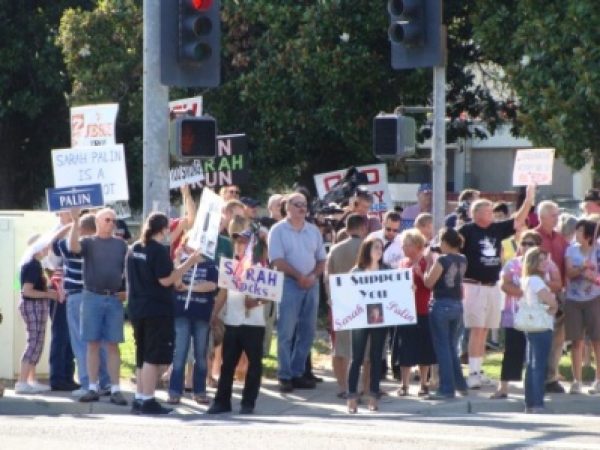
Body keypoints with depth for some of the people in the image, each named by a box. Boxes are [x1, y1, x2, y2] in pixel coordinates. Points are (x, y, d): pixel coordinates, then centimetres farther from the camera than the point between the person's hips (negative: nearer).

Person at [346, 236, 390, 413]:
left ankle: (373, 396, 9)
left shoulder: (387, 271, 7)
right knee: (357, 358, -2)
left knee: (376, 357, 5)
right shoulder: (356, 271, 2)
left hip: (380, 318, 2)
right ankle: (352, 397, -2)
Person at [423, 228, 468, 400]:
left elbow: (429, 283, -12)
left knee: (443, 348, -2)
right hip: (457, 305, 7)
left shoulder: (442, 260, -15)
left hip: (442, 305, -7)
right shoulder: (462, 260, 6)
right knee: (452, 347, 19)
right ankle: (460, 384, 22)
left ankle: (446, 389, -2)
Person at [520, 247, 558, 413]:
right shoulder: (536, 280, -14)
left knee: (532, 366, 12)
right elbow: (552, 302, -20)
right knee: (539, 366, -10)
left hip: (531, 327, 10)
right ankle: (537, 405, -12)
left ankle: (530, 404, 15)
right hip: (541, 327, -10)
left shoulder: (526, 280, 15)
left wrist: (550, 307, 3)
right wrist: (552, 307, -3)